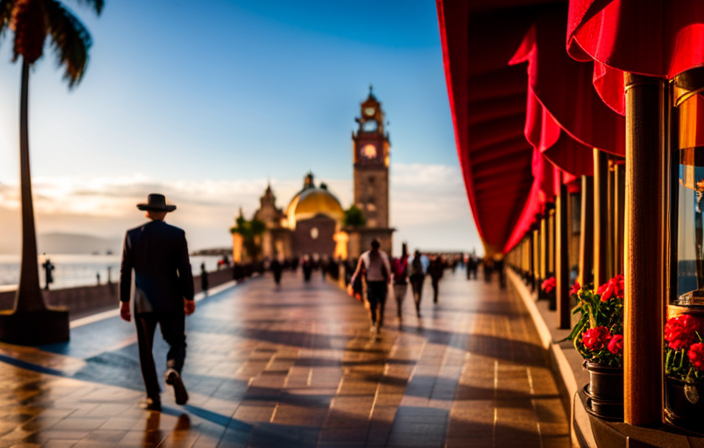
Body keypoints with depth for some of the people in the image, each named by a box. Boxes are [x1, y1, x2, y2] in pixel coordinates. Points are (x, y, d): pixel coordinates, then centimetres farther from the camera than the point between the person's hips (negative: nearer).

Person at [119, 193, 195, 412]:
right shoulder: (177, 235, -5)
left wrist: (124, 301, 8)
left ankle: (153, 398, 10)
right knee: (177, 344, 13)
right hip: (171, 301, -1)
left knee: (146, 350, 11)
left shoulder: (132, 235, 0)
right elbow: (185, 269, -6)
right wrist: (189, 298, 4)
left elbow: (125, 271, 1)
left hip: (143, 303, 1)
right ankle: (173, 371, -18)